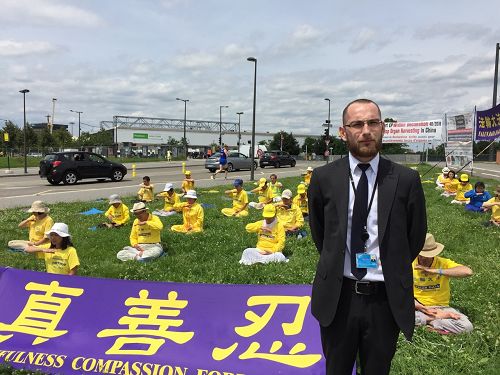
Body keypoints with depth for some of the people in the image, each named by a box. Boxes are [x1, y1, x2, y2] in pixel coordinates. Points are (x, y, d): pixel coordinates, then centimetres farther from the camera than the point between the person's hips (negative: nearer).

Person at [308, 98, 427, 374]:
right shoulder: (323, 178, -4)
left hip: (387, 298, 0)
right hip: (337, 296, 1)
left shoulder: (406, 180, -7)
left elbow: (415, 237, 6)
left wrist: (392, 270, 8)